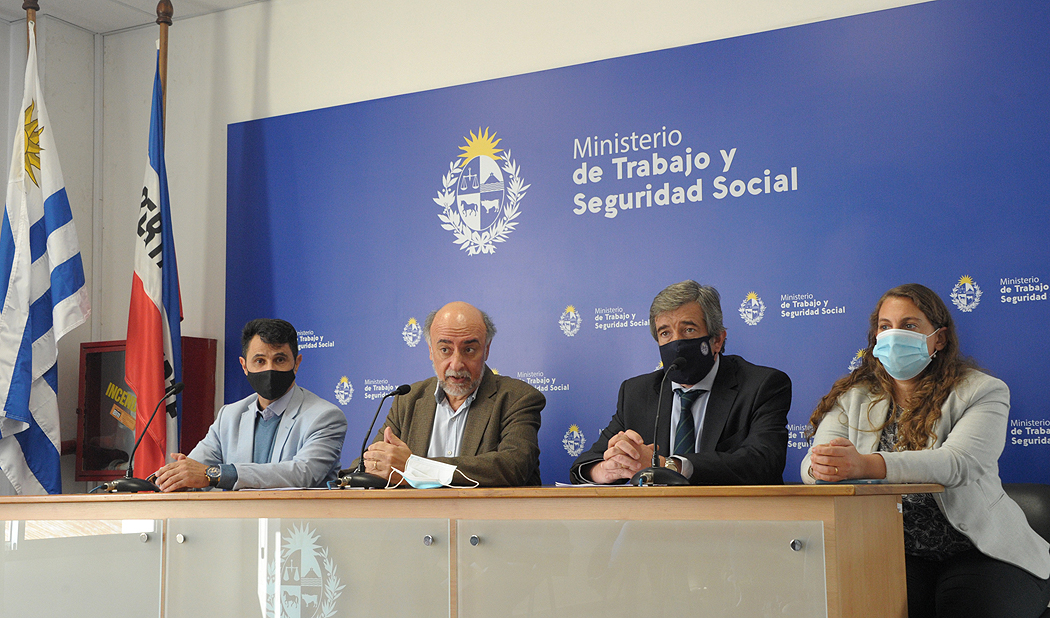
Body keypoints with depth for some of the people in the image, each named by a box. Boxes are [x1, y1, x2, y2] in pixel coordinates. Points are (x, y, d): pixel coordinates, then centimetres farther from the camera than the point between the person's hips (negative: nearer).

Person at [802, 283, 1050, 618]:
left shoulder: (982, 391, -1)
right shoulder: (853, 397, 11)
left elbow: (959, 462, -21)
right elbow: (817, 459, -3)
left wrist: (867, 464, -38)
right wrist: (821, 466, -31)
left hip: (981, 552, -1)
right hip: (893, 556, 1)